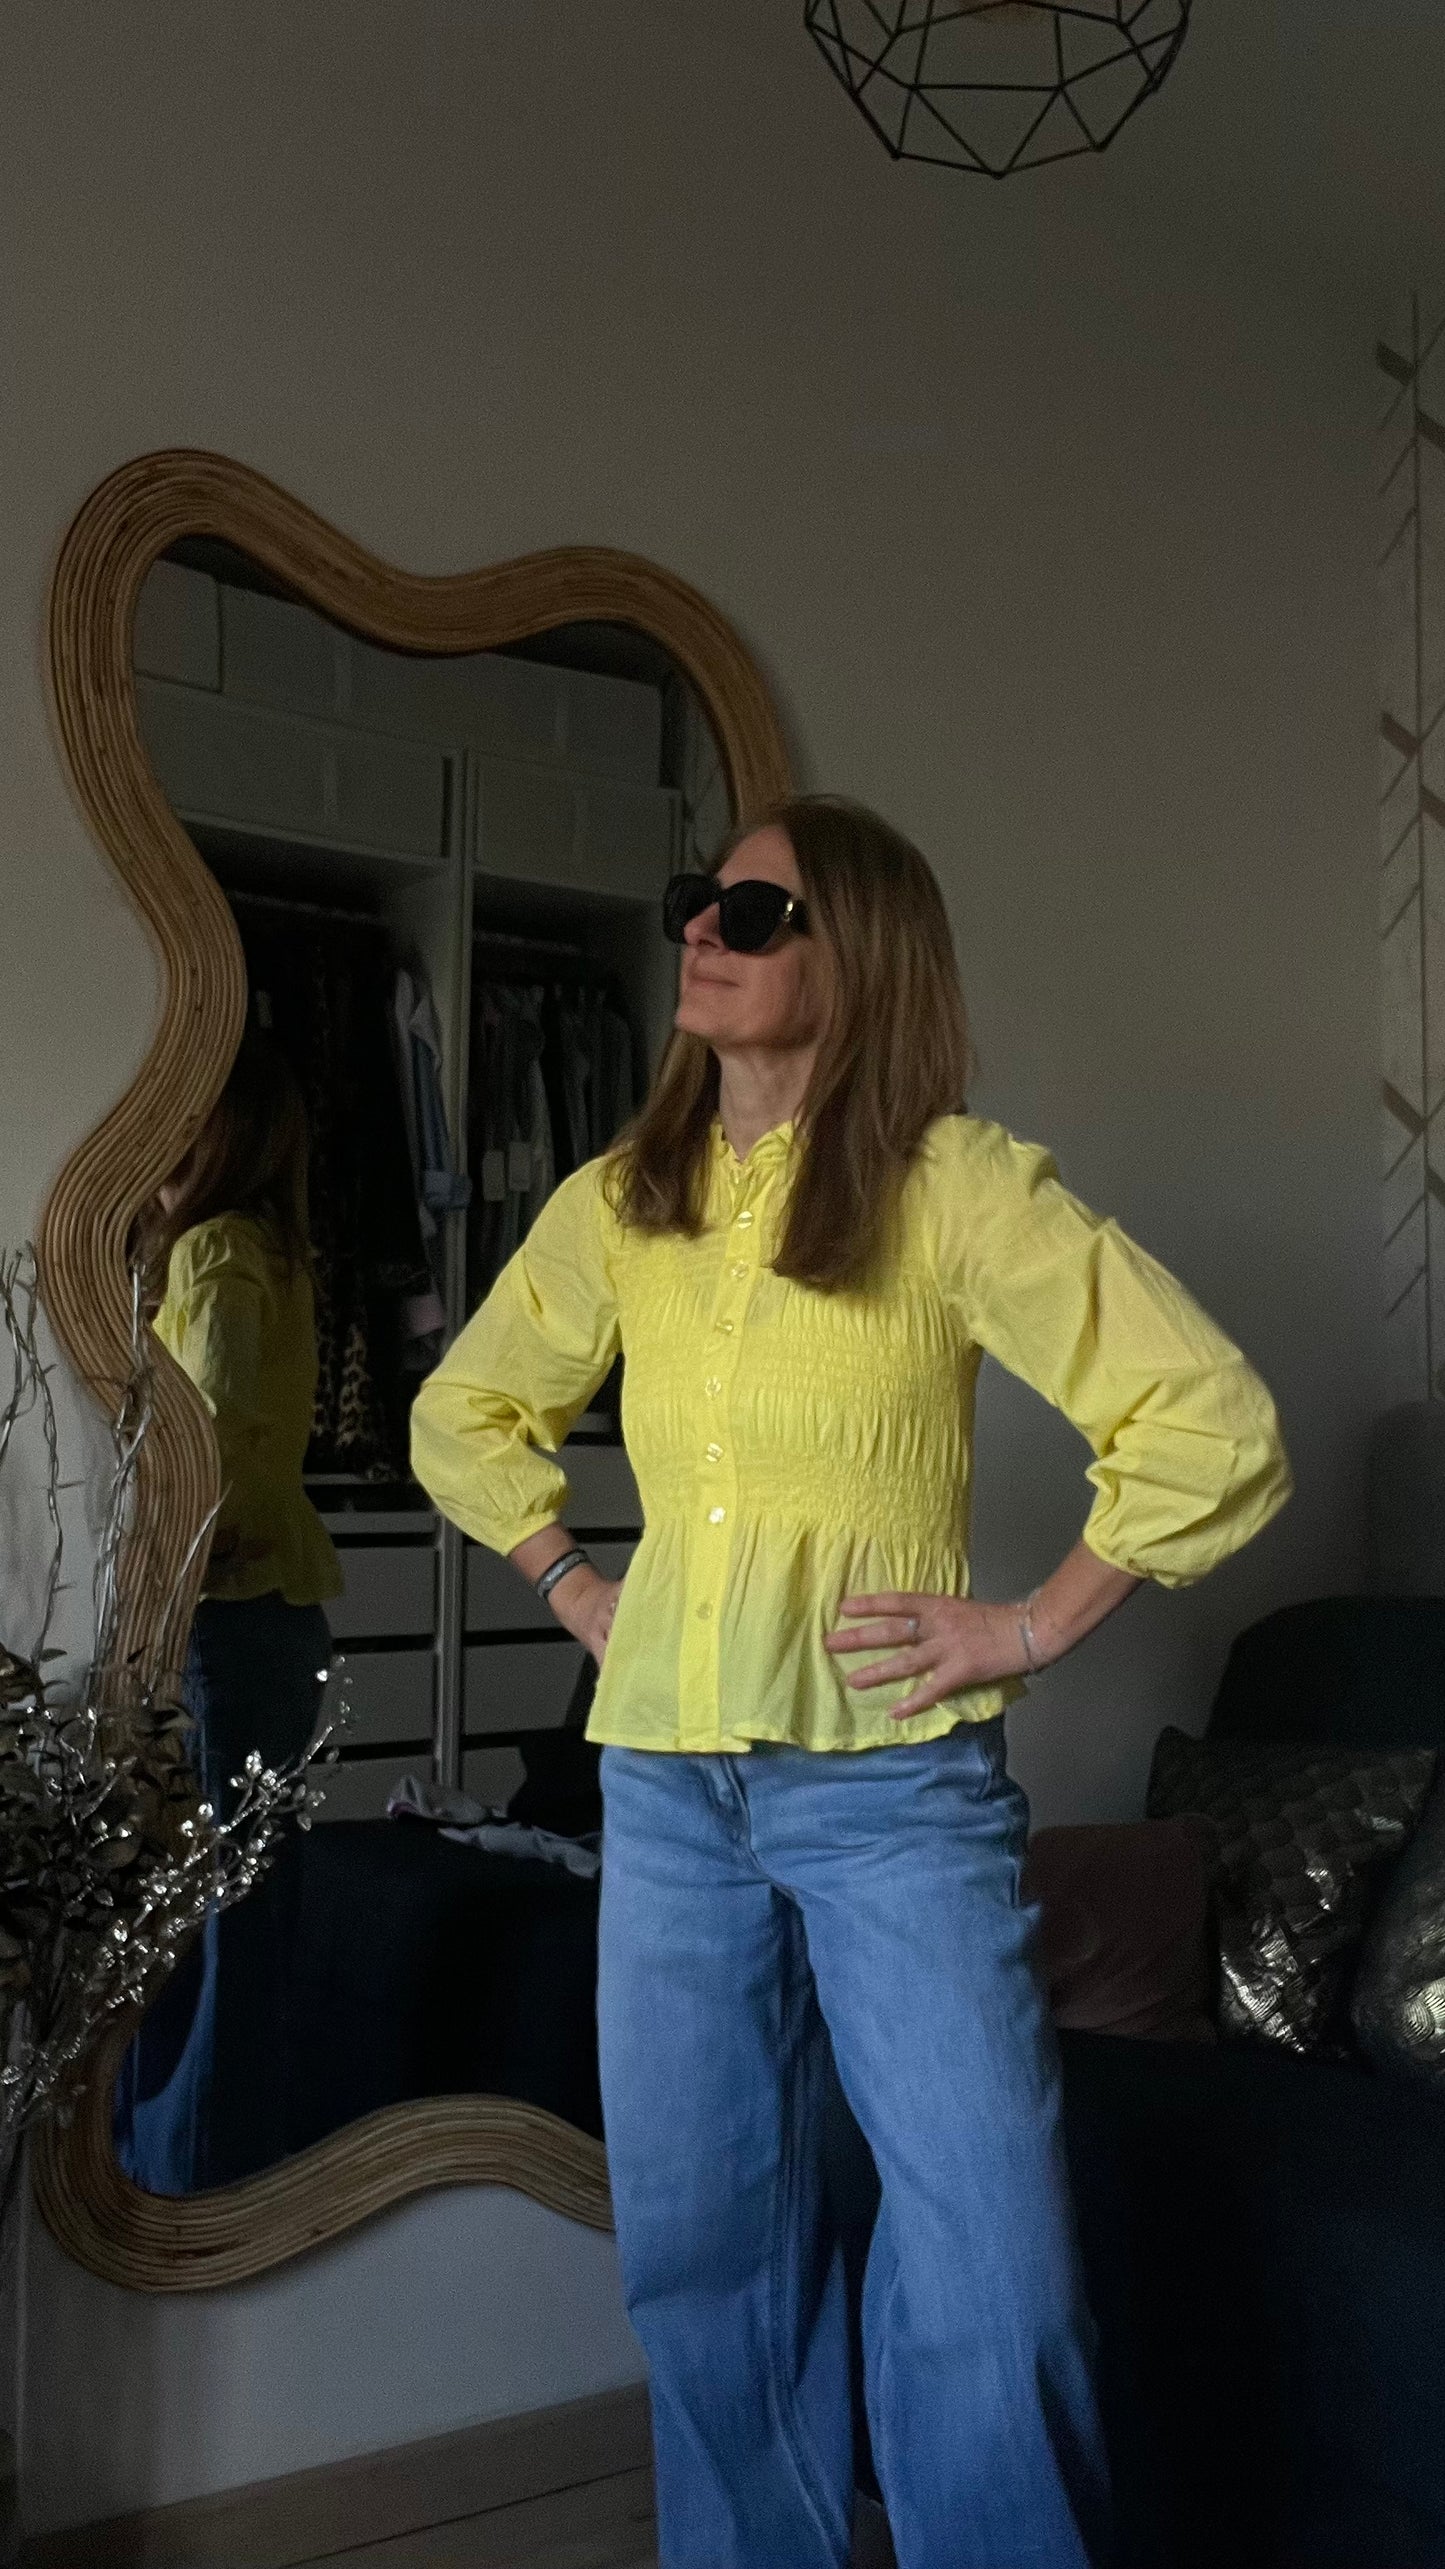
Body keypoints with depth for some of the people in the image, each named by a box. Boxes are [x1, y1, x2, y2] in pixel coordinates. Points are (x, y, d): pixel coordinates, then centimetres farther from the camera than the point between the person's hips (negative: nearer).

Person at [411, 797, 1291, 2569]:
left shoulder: (953, 1184, -10)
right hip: (665, 1781, 5)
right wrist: (571, 1586, 11)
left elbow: (1213, 1426, -13)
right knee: (703, 2244, 15)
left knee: (988, 2270, -4)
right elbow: (463, 1413, 22)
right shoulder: (618, 1205, 6)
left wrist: (1035, 1628, -10)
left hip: (892, 1784, -5)